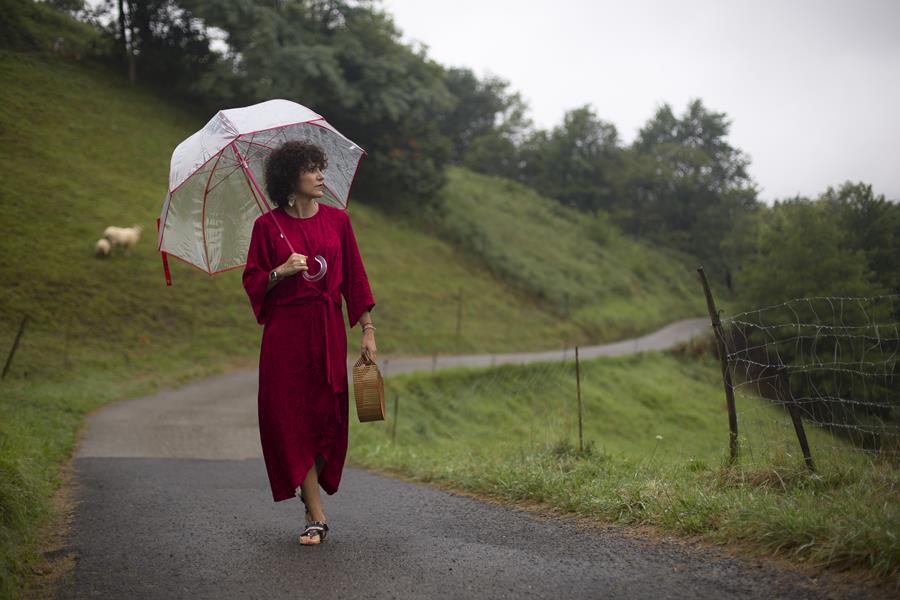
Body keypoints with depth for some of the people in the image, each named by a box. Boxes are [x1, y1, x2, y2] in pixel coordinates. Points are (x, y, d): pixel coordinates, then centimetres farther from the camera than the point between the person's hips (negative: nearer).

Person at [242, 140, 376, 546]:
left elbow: (355, 277, 8)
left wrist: (367, 330, 5)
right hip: (285, 331, -2)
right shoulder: (268, 225, 1)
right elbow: (253, 281, 5)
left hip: (329, 329, 2)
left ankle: (311, 490, 27)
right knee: (292, 417, -4)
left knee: (327, 416, 1)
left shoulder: (337, 220, 7)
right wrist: (281, 271, -15)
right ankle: (316, 516, 1)